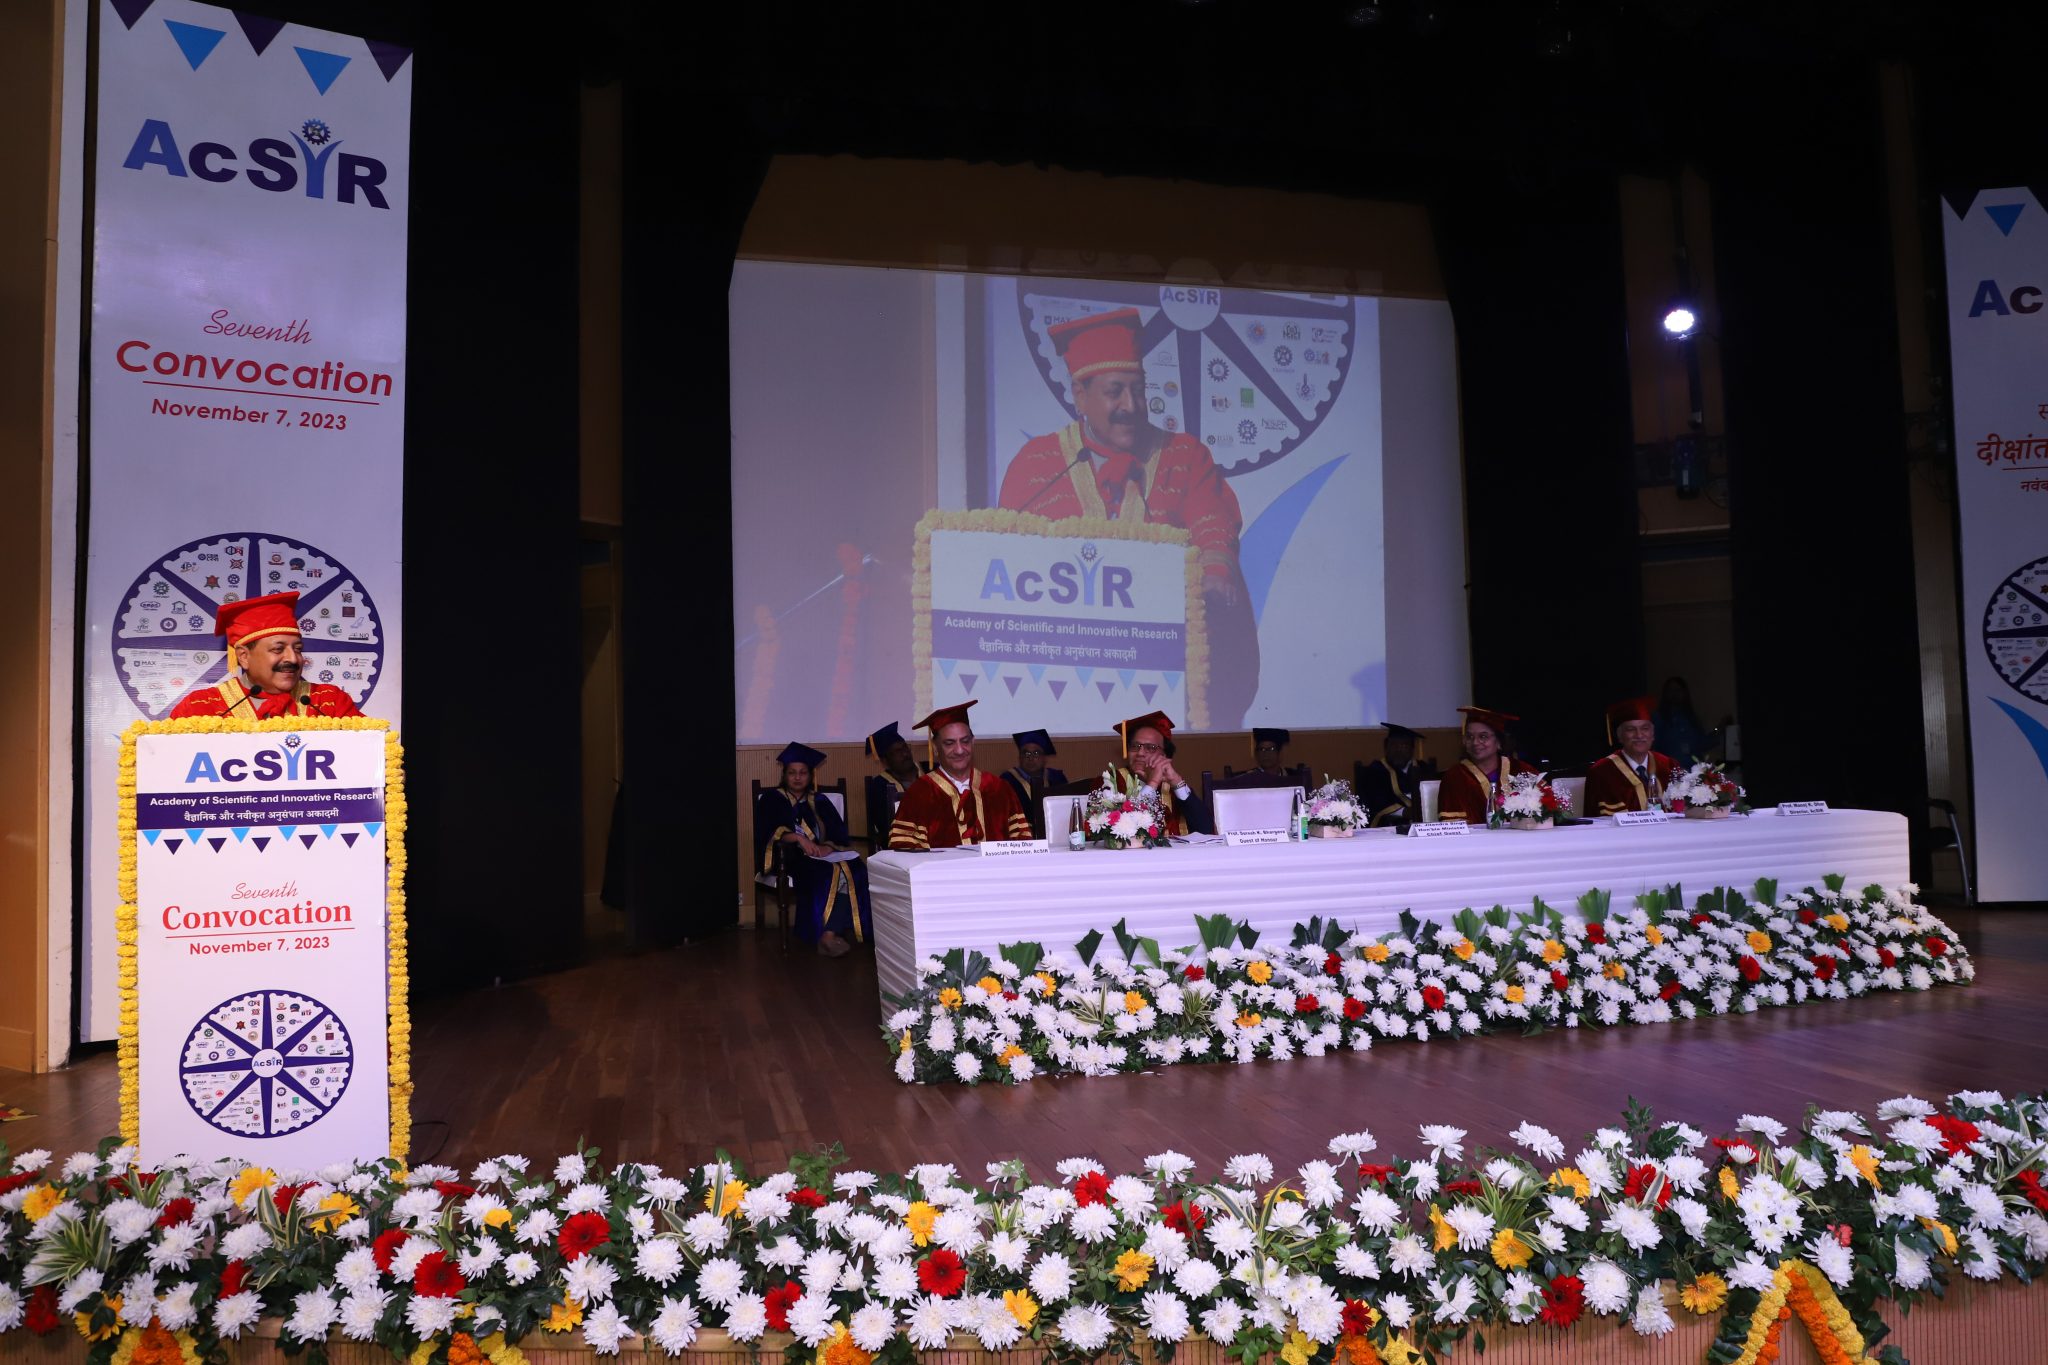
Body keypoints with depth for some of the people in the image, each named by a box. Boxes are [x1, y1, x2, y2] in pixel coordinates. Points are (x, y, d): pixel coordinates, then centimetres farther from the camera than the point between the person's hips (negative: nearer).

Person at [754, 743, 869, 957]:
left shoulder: (819, 803, 22)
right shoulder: (772, 799, 11)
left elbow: (839, 834, 10)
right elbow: (768, 831, -8)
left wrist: (827, 847, -14)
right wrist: (798, 838, -24)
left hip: (821, 857, 4)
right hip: (788, 859, -4)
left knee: (852, 870, -30)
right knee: (826, 873, -35)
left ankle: (829, 935, -37)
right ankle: (831, 934, -34)